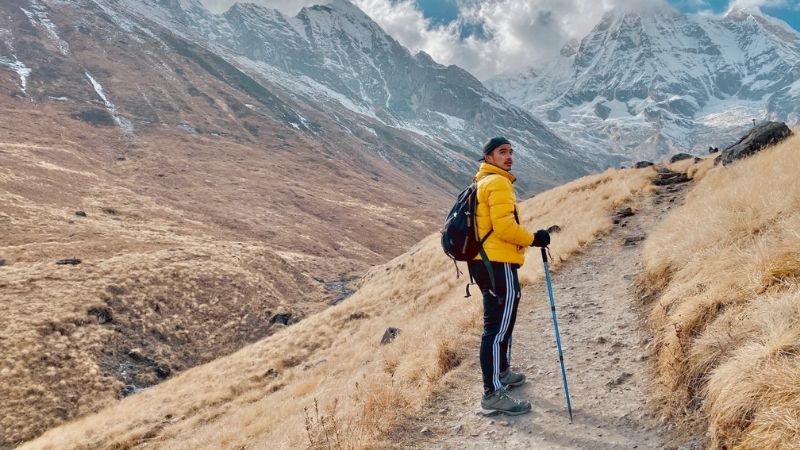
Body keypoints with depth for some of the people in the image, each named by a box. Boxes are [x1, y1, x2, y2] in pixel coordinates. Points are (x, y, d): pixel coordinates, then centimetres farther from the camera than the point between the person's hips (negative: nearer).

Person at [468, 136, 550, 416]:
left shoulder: (483, 182, 20)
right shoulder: (498, 183, -11)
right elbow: (504, 226, -20)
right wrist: (534, 239, -9)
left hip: (486, 262, 11)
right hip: (499, 265, -11)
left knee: (501, 322, 24)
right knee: (498, 327, -9)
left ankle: (502, 373, 39)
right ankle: (493, 395, -6)